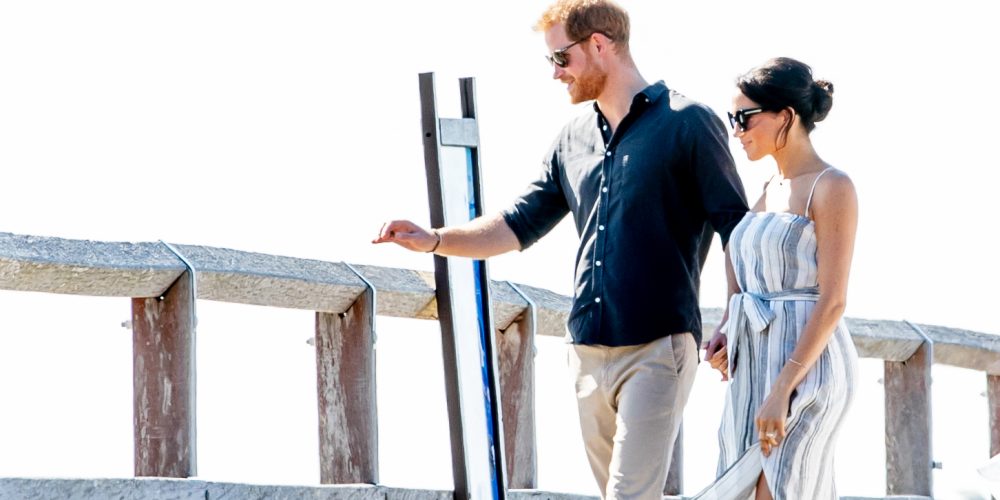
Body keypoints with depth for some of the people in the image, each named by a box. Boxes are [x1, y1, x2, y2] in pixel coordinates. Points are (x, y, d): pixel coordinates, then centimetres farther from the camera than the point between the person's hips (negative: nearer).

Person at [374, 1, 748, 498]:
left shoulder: (687, 123, -4)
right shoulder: (573, 140, 15)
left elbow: (738, 231, -4)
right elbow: (520, 224, 16)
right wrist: (435, 240, 2)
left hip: (657, 347, -7)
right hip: (589, 352, 7)